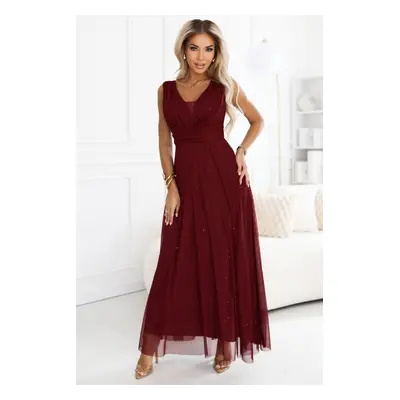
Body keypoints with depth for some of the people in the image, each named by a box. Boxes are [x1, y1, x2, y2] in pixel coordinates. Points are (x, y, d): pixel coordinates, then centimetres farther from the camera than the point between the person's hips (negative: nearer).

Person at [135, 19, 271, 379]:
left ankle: (226, 340, 19)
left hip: (224, 177, -1)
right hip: (185, 179, 1)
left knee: (226, 258, 4)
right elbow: (164, 142, 8)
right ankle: (150, 348, 12)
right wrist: (171, 187, -3)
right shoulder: (166, 90, 9)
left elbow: (258, 121, 15)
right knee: (176, 262, 3)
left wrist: (242, 152, -1)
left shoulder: (226, 85, 5)